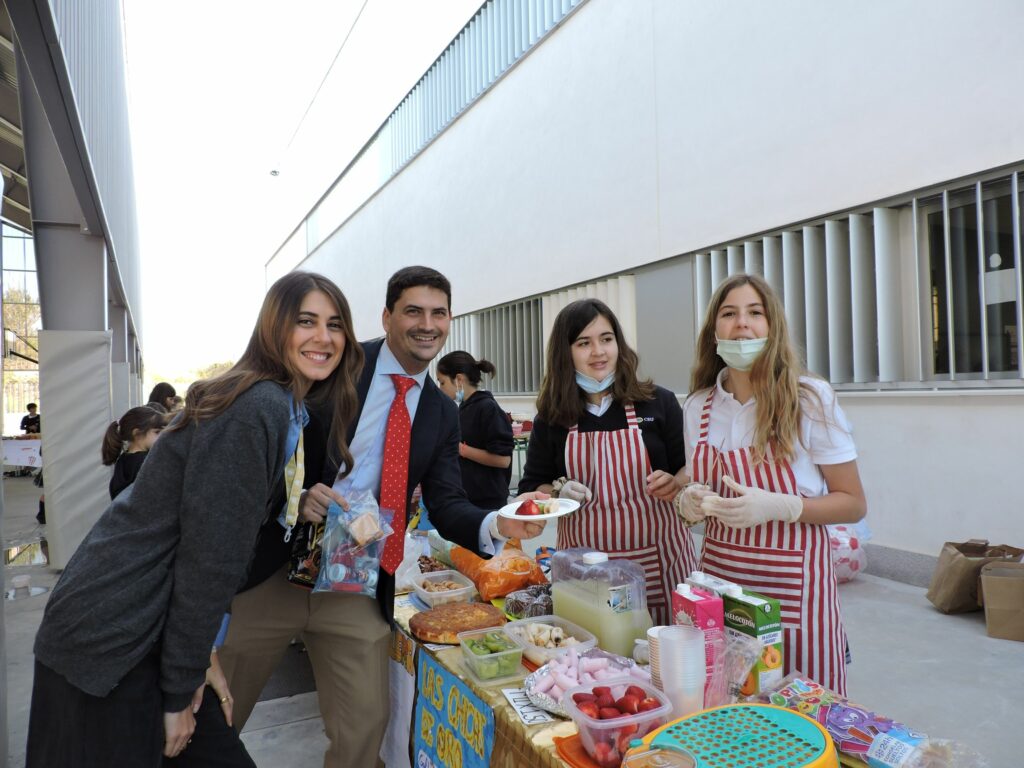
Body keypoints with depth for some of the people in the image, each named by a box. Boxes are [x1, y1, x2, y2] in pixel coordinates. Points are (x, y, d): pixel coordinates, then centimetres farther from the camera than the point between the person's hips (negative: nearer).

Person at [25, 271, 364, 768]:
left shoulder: (289, 410, 7)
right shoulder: (257, 409, -23)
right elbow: (210, 554, -21)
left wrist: (200, 656, 9)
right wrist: (180, 688, -12)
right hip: (110, 642, -8)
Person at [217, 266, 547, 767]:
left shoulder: (442, 413, 4)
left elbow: (446, 506, 0)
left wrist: (497, 525, -21)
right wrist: (294, 494, -24)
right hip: (273, 569, -2)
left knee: (365, 724, 9)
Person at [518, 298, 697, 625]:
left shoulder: (658, 402, 1)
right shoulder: (551, 418, 3)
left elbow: (691, 469, 7)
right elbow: (530, 490, 9)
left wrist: (674, 484, -14)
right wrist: (558, 491, -11)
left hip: (660, 561, 0)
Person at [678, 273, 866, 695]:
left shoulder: (810, 399, -9)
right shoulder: (698, 406, 2)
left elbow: (853, 504, -6)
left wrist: (778, 506, -21)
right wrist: (689, 502, -7)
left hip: (793, 581, -3)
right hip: (721, 574, 3)